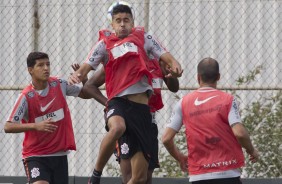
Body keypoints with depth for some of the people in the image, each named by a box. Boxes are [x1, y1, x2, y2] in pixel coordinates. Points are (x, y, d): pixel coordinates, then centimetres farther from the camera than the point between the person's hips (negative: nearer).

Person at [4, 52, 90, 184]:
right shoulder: (26, 97, -14)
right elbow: (8, 127, -18)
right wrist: (35, 126, -30)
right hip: (35, 156, -5)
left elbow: (86, 94, 11)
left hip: (60, 154, 5)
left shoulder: (59, 85, -1)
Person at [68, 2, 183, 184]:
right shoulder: (105, 44, 12)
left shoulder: (144, 38, 15)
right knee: (117, 128, -40)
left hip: (142, 107, 2)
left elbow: (166, 56, 9)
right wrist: (77, 75, -21)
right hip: (118, 101, -2)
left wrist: (175, 67, -15)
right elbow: (86, 67, 4)